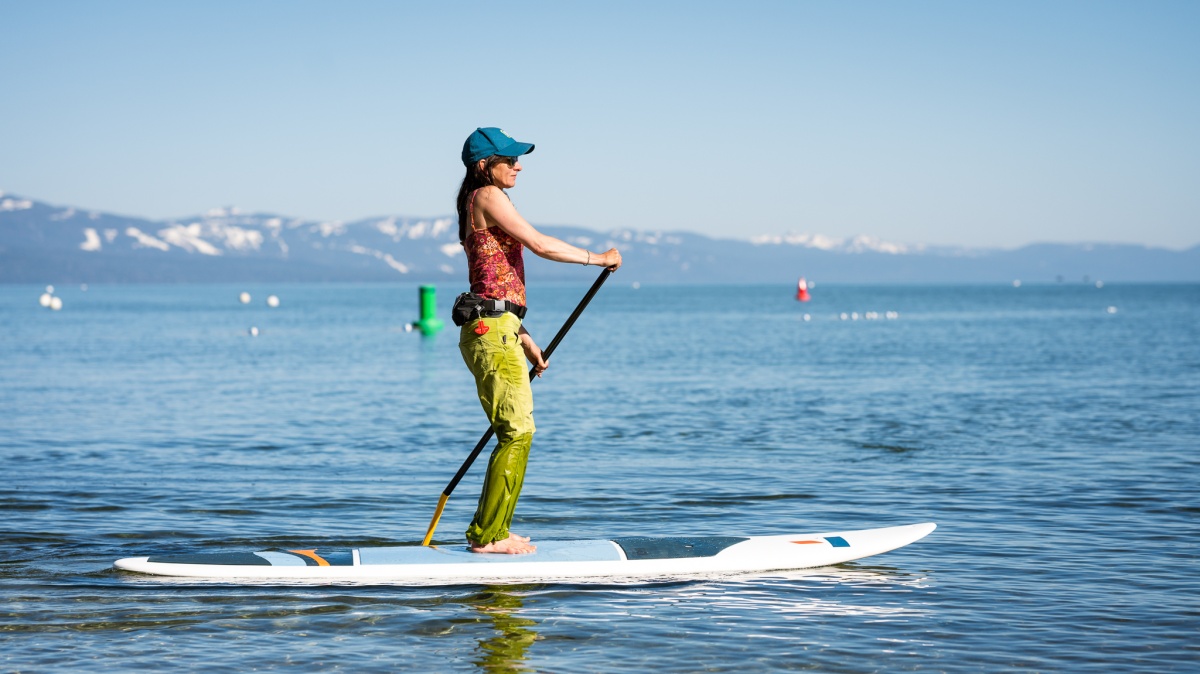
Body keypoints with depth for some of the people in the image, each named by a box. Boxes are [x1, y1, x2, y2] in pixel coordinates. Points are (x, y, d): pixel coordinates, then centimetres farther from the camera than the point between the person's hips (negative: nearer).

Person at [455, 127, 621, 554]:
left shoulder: (477, 204, 22)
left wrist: (524, 339, 22)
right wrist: (598, 259, -5)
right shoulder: (488, 197, -8)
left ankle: (491, 530, 18)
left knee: (515, 432, 14)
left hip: (496, 328, 10)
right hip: (492, 330, -10)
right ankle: (488, 536, -4)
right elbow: (540, 245, -16)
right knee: (517, 432, -8)